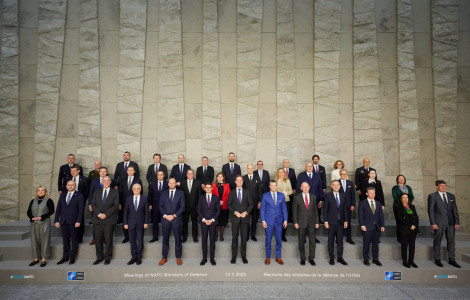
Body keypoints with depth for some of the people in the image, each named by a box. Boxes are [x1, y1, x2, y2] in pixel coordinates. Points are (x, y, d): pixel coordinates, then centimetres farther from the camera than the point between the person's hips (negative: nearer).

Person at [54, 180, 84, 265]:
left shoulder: (79, 196, -1)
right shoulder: (62, 196, 13)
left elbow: (81, 209, -6)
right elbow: (58, 209, 12)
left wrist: (78, 221, -13)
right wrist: (56, 220, 3)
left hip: (73, 222, -4)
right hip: (63, 222, 4)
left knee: (74, 240, 5)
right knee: (65, 240, 11)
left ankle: (72, 257, 15)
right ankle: (65, 257, 22)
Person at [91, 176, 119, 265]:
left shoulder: (115, 193, 6)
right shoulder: (97, 192, 15)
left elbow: (115, 206, -3)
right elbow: (93, 205, 7)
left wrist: (105, 214, -12)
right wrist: (99, 214, -9)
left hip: (109, 220, -2)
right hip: (97, 219, 3)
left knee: (108, 239, 1)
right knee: (98, 239, 5)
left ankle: (107, 258, 13)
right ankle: (99, 257, 19)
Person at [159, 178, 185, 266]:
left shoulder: (180, 193, 2)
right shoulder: (163, 193, 10)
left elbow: (182, 207, -2)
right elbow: (161, 206, 6)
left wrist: (174, 215, -11)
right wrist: (165, 215, -9)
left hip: (176, 219, -2)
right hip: (165, 219, 2)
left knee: (178, 238, 5)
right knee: (165, 238, 8)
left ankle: (178, 257, 18)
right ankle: (164, 257, 20)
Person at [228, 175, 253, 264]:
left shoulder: (247, 192, 7)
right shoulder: (232, 192, 5)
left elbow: (251, 204, 5)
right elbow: (228, 205, 3)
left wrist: (246, 212, -9)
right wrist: (235, 212, -11)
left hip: (244, 217, 0)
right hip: (235, 217, 0)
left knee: (244, 237, 4)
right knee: (234, 237, 4)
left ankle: (243, 256, 16)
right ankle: (234, 256, 15)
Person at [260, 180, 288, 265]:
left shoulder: (281, 195, 5)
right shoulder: (265, 195, -1)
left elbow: (284, 208, 6)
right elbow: (262, 209, 0)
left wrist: (285, 220, 1)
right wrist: (263, 221, -7)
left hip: (279, 221, 2)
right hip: (269, 221, -2)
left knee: (279, 240, 8)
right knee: (268, 240, 5)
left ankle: (278, 257, 22)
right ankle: (268, 257, 20)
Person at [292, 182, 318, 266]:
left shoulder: (313, 197, 7)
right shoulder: (296, 197, -1)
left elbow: (315, 210, 9)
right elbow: (294, 211, 0)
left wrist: (316, 222, 4)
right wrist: (295, 222, -6)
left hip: (312, 223, 2)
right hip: (301, 223, -2)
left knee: (312, 241, 3)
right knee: (301, 242, 7)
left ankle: (311, 258, 18)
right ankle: (302, 259, 21)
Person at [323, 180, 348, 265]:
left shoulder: (343, 196, 8)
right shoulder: (328, 196, -3)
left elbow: (345, 209, 11)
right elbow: (325, 209, -4)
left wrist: (345, 221, 4)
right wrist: (325, 221, -9)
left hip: (340, 222, 3)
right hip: (331, 222, -3)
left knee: (340, 240, 8)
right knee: (331, 240, 5)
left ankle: (340, 257, 19)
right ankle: (331, 258, 15)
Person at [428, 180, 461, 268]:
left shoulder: (451, 196, 11)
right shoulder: (432, 196, -4)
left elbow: (455, 210, 11)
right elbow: (430, 210, -7)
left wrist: (457, 222, 4)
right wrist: (433, 223, -12)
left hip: (450, 223, 5)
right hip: (439, 223, -4)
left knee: (451, 241, 11)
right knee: (437, 241, 4)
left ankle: (451, 260, 23)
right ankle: (437, 259, 16)